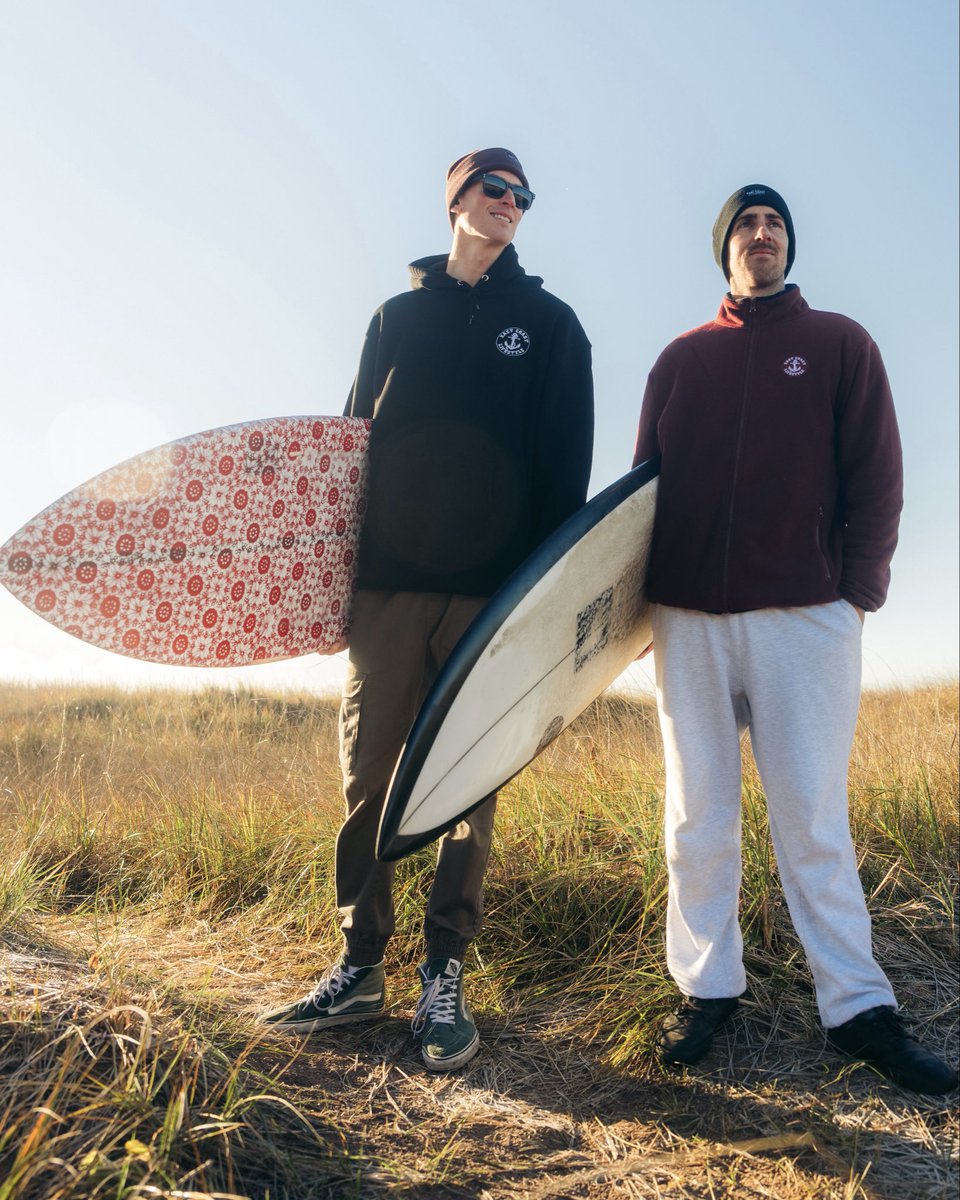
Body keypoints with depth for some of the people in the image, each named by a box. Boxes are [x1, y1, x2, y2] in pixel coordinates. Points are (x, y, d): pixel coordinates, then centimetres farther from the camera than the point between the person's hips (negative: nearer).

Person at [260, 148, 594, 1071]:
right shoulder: (397, 315, 17)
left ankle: (443, 978, 14)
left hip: (492, 590, -1)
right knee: (367, 777, 3)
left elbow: (567, 463, 4)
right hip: (387, 579, 2)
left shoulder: (548, 323, 12)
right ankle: (359, 968, 17)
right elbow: (352, 439, 15)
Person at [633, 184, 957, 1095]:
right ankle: (706, 985, 18)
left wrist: (858, 588, -5)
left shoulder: (839, 344, 11)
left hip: (805, 616, -2)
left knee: (812, 815, 0)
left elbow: (876, 477, 5)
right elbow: (645, 479, 14)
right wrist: (637, 593, 5)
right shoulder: (680, 358, 16)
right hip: (688, 618, 2)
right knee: (697, 816, 6)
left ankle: (856, 1006, 11)